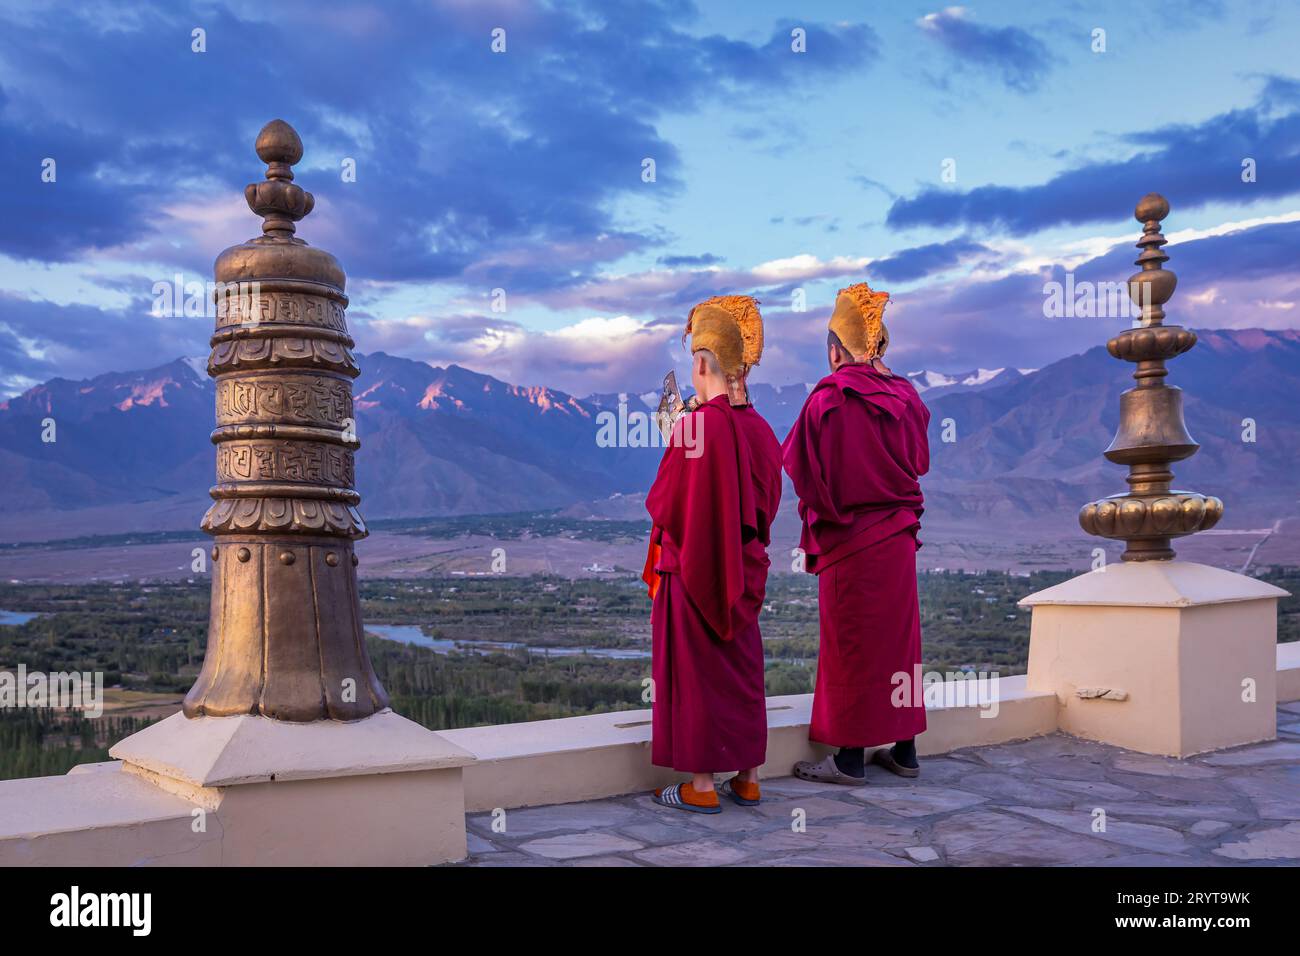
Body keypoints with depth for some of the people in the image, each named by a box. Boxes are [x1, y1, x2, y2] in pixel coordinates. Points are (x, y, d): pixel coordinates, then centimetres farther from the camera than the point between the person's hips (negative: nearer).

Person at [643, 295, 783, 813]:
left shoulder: (696, 424, -19)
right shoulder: (759, 428, 2)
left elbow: (663, 503, -14)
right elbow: (767, 504, 9)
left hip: (691, 570, -6)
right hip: (741, 572, 6)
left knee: (695, 673, 3)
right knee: (743, 669, 14)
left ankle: (701, 784, 9)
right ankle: (748, 778, 22)